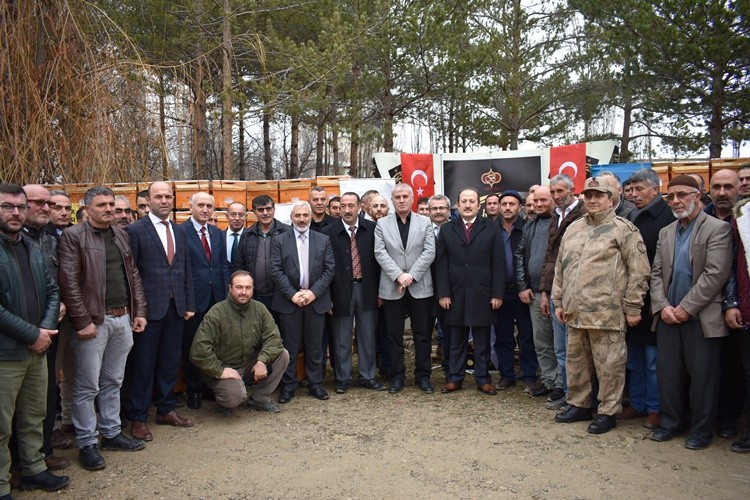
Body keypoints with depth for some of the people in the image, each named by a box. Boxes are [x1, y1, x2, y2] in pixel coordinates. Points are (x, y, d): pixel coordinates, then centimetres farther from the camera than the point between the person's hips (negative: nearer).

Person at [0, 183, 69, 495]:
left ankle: (34, 470, 34)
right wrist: (32, 334, -17)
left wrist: (45, 328, -5)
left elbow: (52, 290, 11)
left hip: (37, 349, 7)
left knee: (34, 416, 18)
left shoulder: (34, 249, 11)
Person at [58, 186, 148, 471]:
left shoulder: (121, 235, 13)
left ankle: (111, 433, 28)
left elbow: (133, 276, 15)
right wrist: (83, 321, -15)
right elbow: (69, 283, -12)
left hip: (123, 319, 6)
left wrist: (139, 311, 9)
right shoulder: (73, 236, -6)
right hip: (94, 321, -6)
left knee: (113, 382, 15)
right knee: (88, 386, 3)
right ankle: (86, 443, 16)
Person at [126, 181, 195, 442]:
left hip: (176, 308, 5)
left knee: (170, 361, 13)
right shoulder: (135, 230, -6)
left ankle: (166, 410, 27)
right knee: (144, 364, 5)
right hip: (149, 308, -5)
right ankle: (138, 418, 17)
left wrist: (189, 304, 9)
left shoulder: (180, 232, 12)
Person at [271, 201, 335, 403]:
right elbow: (276, 271, -4)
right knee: (290, 346, 5)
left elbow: (330, 269, 1)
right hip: (289, 301, -1)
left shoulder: (323, 240, 6)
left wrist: (314, 292, -10)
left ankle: (315, 383, 21)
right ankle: (288, 385, 17)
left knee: (315, 345, 9)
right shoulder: (280, 241, 2)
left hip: (316, 300, 1)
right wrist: (293, 294, -13)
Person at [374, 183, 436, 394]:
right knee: (394, 335, 7)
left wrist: (411, 276, -13)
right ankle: (397, 376, 18)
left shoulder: (425, 222, 6)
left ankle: (422, 375, 18)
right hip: (392, 288, 0)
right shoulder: (382, 224, 6)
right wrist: (398, 275, -14)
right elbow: (380, 253, -3)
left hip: (420, 287, 0)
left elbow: (429, 252, -3)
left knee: (423, 334, 6)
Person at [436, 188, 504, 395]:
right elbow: (441, 264, 3)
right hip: (456, 295, 1)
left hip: (482, 295, -1)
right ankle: (454, 378, 17)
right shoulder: (447, 230, 7)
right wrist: (443, 293, -5)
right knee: (456, 341, 8)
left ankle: (483, 379, 19)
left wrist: (497, 294, -6)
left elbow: (498, 263, 0)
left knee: (482, 341, 8)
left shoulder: (490, 228, 3)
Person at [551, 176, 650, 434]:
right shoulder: (573, 229, 14)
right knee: (576, 361, 16)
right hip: (575, 312, 6)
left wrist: (633, 308, -9)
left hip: (606, 313, -6)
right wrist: (558, 301, 15)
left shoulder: (623, 229, -5)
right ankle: (579, 405, 31)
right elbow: (560, 268, 18)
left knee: (608, 365, 4)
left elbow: (639, 271, -8)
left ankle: (608, 411, 19)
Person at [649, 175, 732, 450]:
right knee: (668, 372, 9)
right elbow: (656, 273, 11)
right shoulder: (665, 232, 14)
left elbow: (715, 274, -14)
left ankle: (701, 430, 18)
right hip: (668, 315, 5)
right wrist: (662, 306, -4)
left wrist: (685, 308, -15)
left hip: (701, 317, -5)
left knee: (702, 375, 3)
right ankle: (671, 422, 24)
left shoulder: (718, 229, -5)